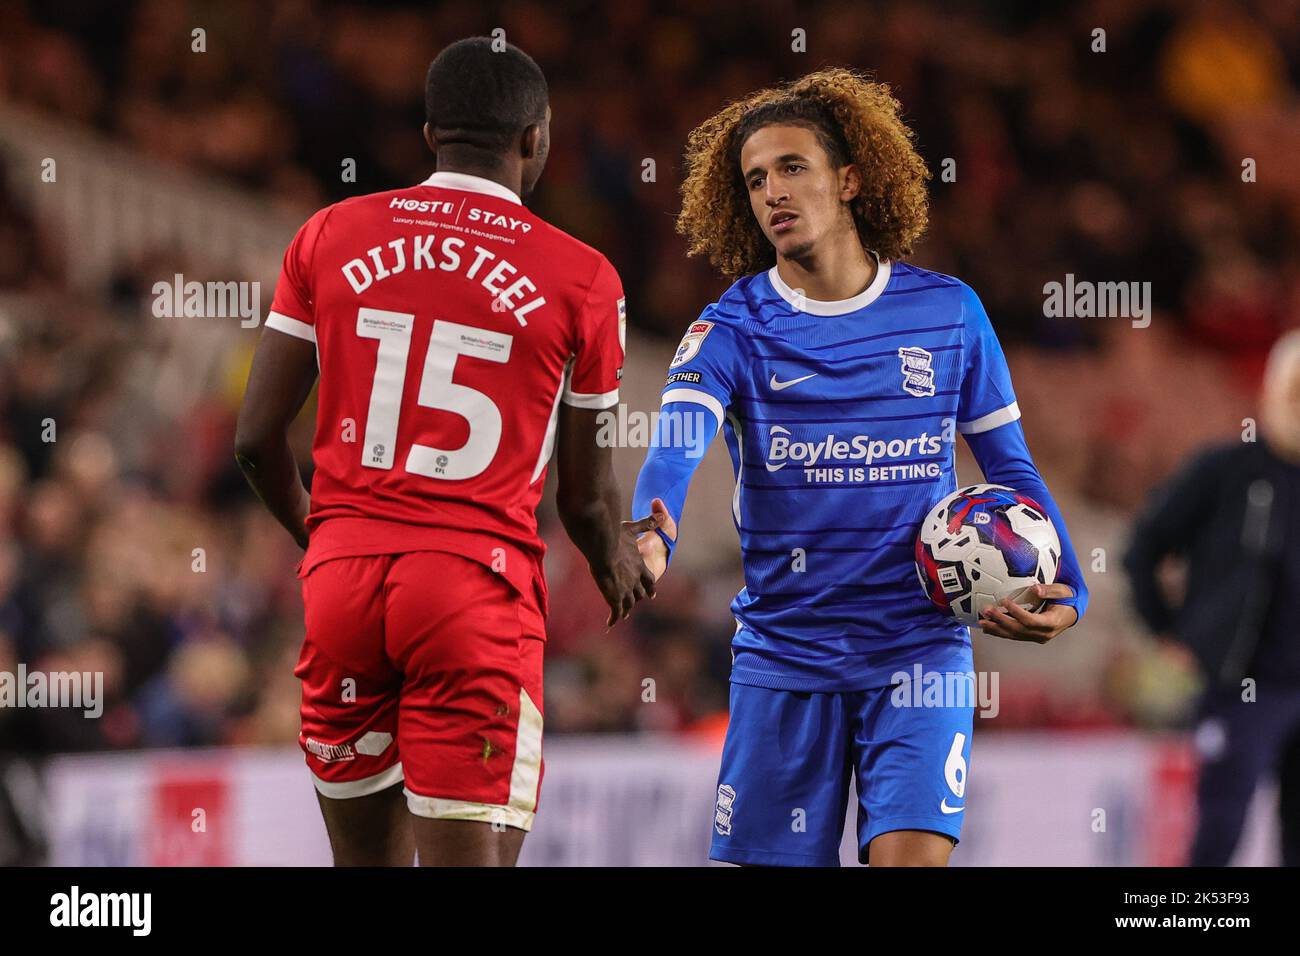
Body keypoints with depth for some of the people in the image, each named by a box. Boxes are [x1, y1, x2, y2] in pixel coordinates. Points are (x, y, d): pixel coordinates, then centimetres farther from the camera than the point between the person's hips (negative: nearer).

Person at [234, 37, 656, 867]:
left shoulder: (331, 237, 7)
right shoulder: (580, 278, 0)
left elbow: (258, 438, 6)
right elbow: (585, 494, 6)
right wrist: (620, 568, 29)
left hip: (343, 571, 4)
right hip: (479, 578, -3)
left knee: (368, 855, 14)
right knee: (469, 858, -5)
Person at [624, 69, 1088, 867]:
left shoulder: (948, 312, 3)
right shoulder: (733, 328, -2)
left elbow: (1008, 465, 11)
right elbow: (676, 443, -21)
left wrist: (1066, 592, -3)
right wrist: (651, 535, -43)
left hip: (919, 645, 0)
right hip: (784, 649, 1)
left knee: (914, 855, -18)